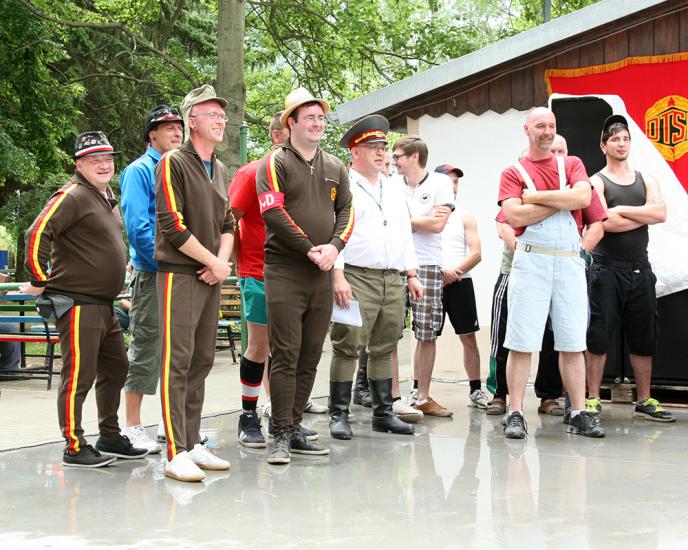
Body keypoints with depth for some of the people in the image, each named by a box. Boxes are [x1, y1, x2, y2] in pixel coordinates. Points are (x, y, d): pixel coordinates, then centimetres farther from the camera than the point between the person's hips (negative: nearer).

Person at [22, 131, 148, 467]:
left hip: (105, 303, 10)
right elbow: (37, 235, -21)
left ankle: (110, 438, 28)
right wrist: (39, 281, -17)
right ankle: (74, 448, 2)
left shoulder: (108, 196, 16)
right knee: (79, 375, -6)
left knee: (115, 370, 16)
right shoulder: (72, 196, -13)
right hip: (77, 303, -10)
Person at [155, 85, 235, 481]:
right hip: (179, 274, -8)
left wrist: (223, 260, -1)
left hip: (211, 277, 8)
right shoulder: (174, 163, -7)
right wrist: (213, 261, -10)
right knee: (178, 361, -9)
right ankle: (176, 453, -9)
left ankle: (193, 444, 16)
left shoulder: (220, 171, 17)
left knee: (202, 360, 9)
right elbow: (172, 226, -14)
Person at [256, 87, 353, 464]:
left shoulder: (335, 167, 16)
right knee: (285, 355, -7)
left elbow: (346, 210, 13)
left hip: (322, 274, 6)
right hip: (284, 271, -6)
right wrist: (310, 249, -14)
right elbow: (273, 213, -12)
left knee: (310, 356, 8)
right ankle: (281, 436, -3)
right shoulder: (275, 163, -2)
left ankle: (293, 429, 16)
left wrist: (335, 245, -6)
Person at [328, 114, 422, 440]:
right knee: (348, 346, -8)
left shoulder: (394, 189, 20)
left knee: (384, 348, 10)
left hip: (393, 279, 7)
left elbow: (405, 233, 23)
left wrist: (412, 274, 17)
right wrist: (337, 276, -17)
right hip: (356, 278, -6)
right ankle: (339, 415, -2)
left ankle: (383, 413, 17)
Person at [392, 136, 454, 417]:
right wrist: (423, 220, -5)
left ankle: (422, 396, 13)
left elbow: (437, 225, -8)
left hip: (428, 266, -1)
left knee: (428, 334, 3)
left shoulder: (440, 183, 3)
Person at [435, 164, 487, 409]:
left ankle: (476, 390, 6)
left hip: (460, 282, 1)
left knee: (469, 337, 1)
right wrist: (440, 271, -15)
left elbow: (475, 254, 2)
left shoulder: (466, 218, 12)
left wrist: (455, 272, -13)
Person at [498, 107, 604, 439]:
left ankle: (578, 414, 9)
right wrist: (563, 200, -5)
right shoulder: (514, 173, 6)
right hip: (531, 261, -3)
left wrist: (538, 196, -6)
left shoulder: (572, 164, 14)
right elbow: (515, 216, -10)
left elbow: (583, 197, -6)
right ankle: (515, 415, -1)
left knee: (573, 342, 5)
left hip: (570, 262, 3)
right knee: (522, 342, -4)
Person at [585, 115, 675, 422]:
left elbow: (661, 213, -6)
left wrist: (623, 210, -12)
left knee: (643, 339, 8)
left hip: (640, 269, 5)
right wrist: (644, 215, -6)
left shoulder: (646, 181, 13)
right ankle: (593, 400, 1)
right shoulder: (597, 183, -1)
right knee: (598, 338, -5)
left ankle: (644, 402, 16)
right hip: (607, 269, -5)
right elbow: (605, 223, -17)